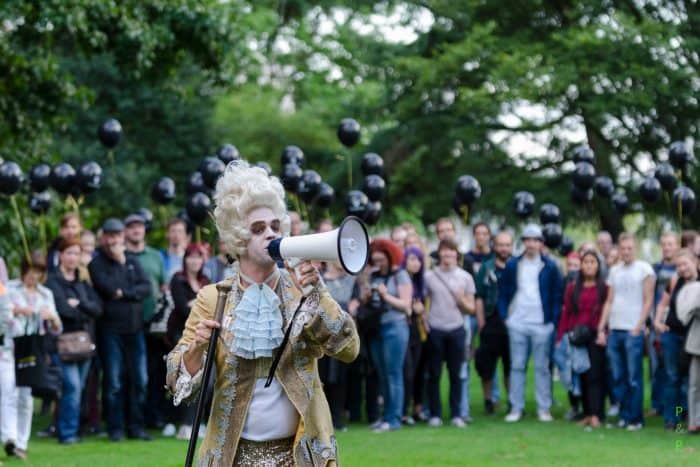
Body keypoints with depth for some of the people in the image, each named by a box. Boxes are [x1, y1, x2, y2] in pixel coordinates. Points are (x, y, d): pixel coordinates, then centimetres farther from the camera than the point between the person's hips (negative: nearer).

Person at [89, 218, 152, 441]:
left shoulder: (132, 262, 14)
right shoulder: (97, 263, 0)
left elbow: (147, 287, 2)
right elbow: (107, 288, -16)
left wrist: (124, 293, -11)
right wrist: (119, 262, -6)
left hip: (134, 328, 4)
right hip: (111, 329, -4)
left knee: (140, 380, 3)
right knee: (114, 382, -3)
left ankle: (136, 426, 11)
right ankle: (115, 427, 5)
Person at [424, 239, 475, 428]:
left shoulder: (465, 277, 7)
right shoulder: (429, 276, 4)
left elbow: (471, 309, 8)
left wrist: (461, 299, -10)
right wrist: (423, 320, -6)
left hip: (456, 329, 1)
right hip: (435, 329, -1)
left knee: (455, 374, 2)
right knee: (435, 374, 2)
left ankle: (456, 414, 8)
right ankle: (435, 414, 8)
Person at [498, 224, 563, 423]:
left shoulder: (550, 266, 2)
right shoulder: (513, 265, 7)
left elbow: (557, 295, 2)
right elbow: (503, 292, 10)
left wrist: (553, 320, -5)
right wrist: (504, 316, 2)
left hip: (542, 324, -2)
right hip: (517, 323, 2)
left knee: (542, 367, 2)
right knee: (517, 366, 4)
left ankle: (544, 409, 6)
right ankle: (516, 408, 8)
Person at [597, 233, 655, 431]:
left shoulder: (644, 269, 0)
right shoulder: (614, 271, 15)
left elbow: (648, 301, -4)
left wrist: (638, 327, -10)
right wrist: (601, 329, 9)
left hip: (633, 331, -5)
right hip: (614, 330, 5)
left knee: (634, 378, -3)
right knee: (618, 377, 6)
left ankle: (635, 418, 3)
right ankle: (624, 415, 14)